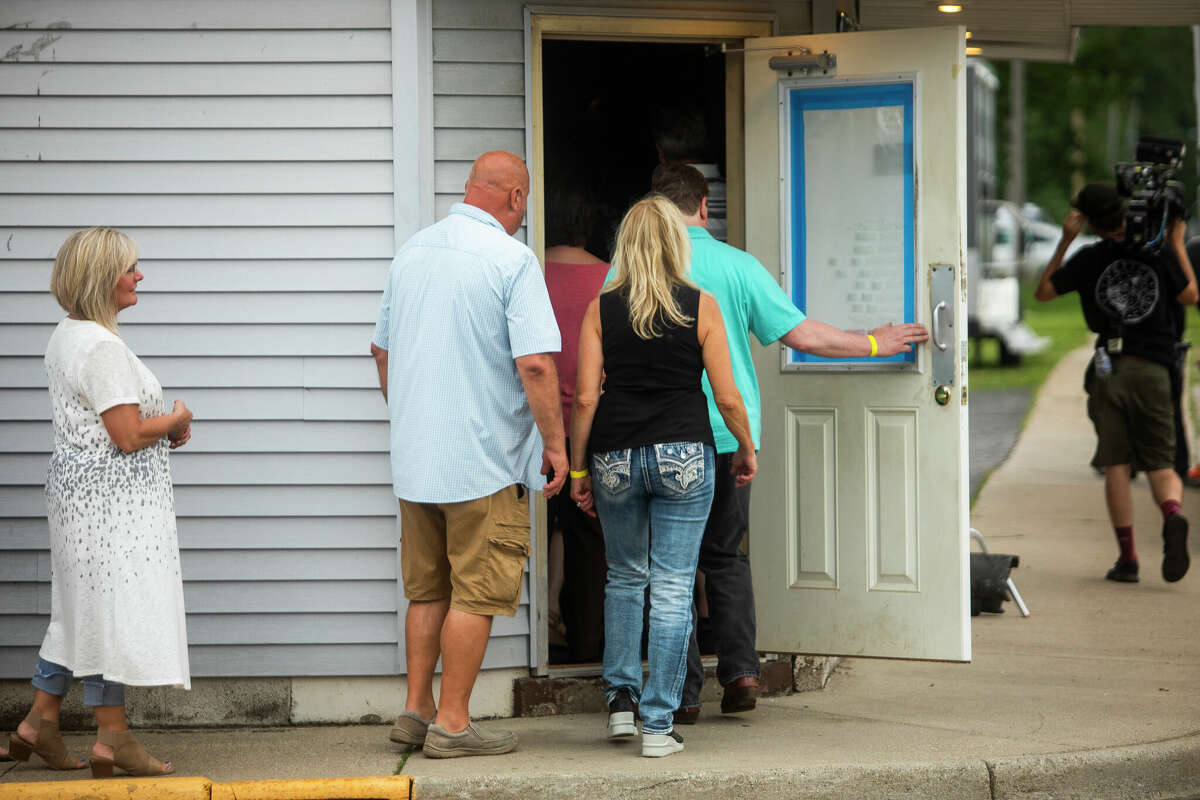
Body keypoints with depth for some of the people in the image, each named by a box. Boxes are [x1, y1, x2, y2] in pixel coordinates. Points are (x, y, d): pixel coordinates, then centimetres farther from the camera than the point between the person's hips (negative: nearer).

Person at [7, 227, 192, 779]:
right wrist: (178, 418, -5)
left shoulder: (66, 337, 13)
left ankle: (40, 722, 16)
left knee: (84, 607, 14)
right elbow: (128, 435, -22)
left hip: (80, 487, 10)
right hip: (110, 499, -10)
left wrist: (161, 429, 10)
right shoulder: (103, 348, -20)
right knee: (112, 607, -6)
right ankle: (113, 736, -3)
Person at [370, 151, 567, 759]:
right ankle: (452, 724, 0)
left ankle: (417, 709, 18)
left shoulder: (411, 253, 10)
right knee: (476, 593, -1)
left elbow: (382, 349, 19)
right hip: (485, 458, -7)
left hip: (415, 457, 7)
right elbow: (535, 364, -18)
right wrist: (555, 442, -9)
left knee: (428, 590, 16)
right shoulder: (511, 260, -12)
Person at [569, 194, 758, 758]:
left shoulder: (600, 310, 1)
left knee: (625, 578, 21)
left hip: (616, 456, 2)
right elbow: (727, 398, -2)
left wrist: (579, 468, 7)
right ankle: (658, 724, -1)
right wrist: (746, 450, 14)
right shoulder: (701, 307, -1)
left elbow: (585, 398, -2)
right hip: (684, 456, -2)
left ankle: (621, 697, 15)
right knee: (673, 586, 1)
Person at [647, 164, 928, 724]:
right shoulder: (737, 265, 0)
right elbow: (801, 334, 0)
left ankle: (683, 692, 3)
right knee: (724, 555, 18)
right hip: (730, 434, 2)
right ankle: (739, 669, 5)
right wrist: (873, 344, 14)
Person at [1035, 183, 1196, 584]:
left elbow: (1044, 292, 13)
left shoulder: (1090, 258, 0)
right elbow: (1190, 296, 16)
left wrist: (1065, 241, 13)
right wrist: (1178, 245, 23)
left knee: (1116, 465, 4)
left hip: (1109, 369, -1)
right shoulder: (1158, 255, 2)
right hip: (1153, 371, 1)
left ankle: (1127, 556, -1)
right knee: (1160, 465, 5)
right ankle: (1173, 516, -27)